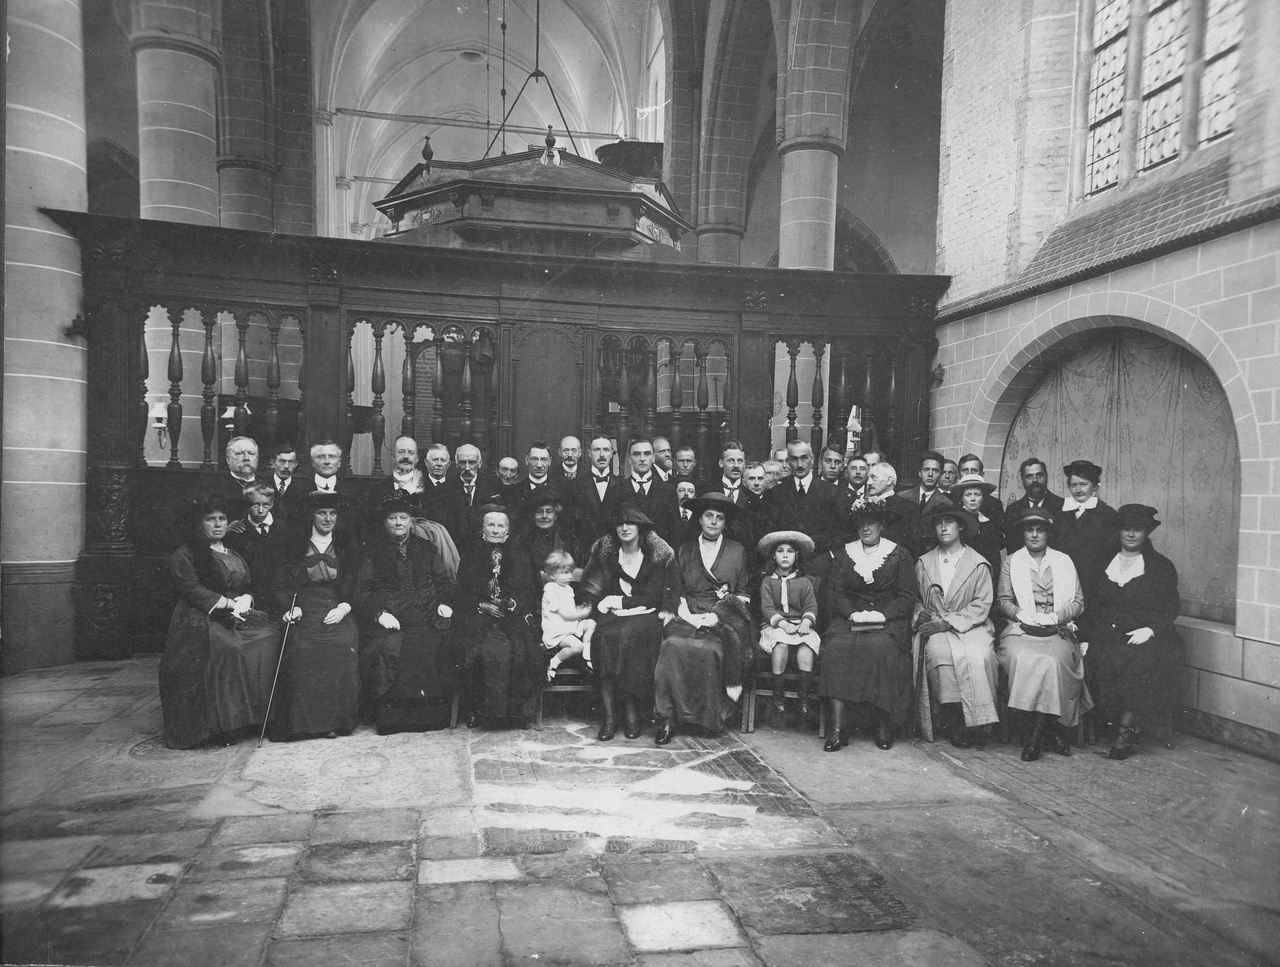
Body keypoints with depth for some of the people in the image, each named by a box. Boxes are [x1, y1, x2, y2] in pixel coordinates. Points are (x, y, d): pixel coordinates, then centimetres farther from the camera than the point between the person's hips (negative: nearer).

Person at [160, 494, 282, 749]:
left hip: (238, 615, 6)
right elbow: (193, 591, -8)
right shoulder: (183, 555, 5)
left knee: (269, 637, -20)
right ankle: (216, 727, -26)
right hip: (203, 621, -6)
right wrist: (229, 604, -13)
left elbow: (251, 587, 20)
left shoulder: (234, 553, 24)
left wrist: (246, 599, -3)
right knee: (227, 651, -32)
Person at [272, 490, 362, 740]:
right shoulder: (294, 546, 12)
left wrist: (345, 607, -4)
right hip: (304, 615, 0)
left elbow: (360, 585, 12)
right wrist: (290, 607, -7)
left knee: (343, 650, -21)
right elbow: (281, 584, 10)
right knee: (302, 652, -22)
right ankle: (302, 722, -10)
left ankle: (335, 722, -9)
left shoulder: (349, 546, 14)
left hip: (338, 614, 0)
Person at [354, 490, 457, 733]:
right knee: (387, 647, -30)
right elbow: (362, 590, 6)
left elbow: (445, 581, 20)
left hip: (425, 617, 1)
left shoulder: (427, 549, 21)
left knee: (432, 644, -28)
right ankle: (389, 715, -19)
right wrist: (379, 613, -11)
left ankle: (431, 712, -17)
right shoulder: (373, 552, 14)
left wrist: (443, 603, 0)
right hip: (387, 620, -1)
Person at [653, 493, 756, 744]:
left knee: (710, 648, -34)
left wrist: (717, 615, -5)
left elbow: (744, 594, 11)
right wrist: (688, 615, -6)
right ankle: (666, 718, -28)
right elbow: (676, 594, 14)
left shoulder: (738, 551, 16)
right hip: (689, 618, 1)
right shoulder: (684, 552, 19)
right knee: (672, 646, -30)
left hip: (725, 619, -1)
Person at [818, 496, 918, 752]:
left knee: (880, 647, -34)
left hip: (888, 620, -2)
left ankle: (884, 724, -21)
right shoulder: (843, 554, 14)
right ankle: (836, 727, -31)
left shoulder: (899, 555, 8)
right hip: (849, 618, 2)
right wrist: (853, 613, -13)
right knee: (836, 647, -29)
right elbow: (834, 591, 6)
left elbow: (908, 597, 1)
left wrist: (881, 615, -14)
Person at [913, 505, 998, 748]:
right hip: (936, 628, 1)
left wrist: (948, 621, -12)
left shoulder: (979, 564, 8)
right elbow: (916, 600, 16)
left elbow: (982, 605, -1)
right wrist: (921, 615, -8)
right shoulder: (923, 563, 15)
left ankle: (977, 722, -24)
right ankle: (954, 724, -25)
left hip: (971, 626, -1)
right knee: (942, 652, -32)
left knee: (979, 654, -33)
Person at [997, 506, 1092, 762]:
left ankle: (1039, 730, -20)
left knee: (1053, 660, -32)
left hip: (1057, 630, 0)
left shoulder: (1064, 562, 17)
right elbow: (1003, 600, 10)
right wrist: (1021, 614, -10)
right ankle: (1051, 728, -21)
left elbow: (1078, 602, 11)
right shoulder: (1011, 562, 16)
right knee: (1022, 659, -32)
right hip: (1021, 629, 0)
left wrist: (1056, 616, -7)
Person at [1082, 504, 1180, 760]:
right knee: (1107, 659, -31)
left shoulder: (1162, 566, 13)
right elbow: (1092, 605, 15)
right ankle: (1132, 728, -21)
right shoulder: (1103, 564, 19)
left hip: (1147, 637, -1)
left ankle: (1125, 731, -25)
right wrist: (1089, 632, -3)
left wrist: (1149, 629, -13)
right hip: (1107, 635, 2)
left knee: (1140, 660, -33)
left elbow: (1170, 608, 5)